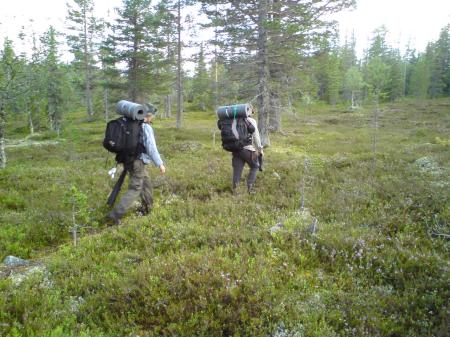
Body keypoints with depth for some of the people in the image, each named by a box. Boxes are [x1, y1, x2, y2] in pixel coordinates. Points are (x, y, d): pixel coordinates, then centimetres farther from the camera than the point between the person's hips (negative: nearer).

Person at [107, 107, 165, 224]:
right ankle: (115, 214, -8)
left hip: (129, 159, 9)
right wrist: (160, 163, -14)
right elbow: (151, 148, -20)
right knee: (134, 190, -3)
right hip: (137, 162, -9)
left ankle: (147, 208, 34)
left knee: (146, 182, 23)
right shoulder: (146, 128, -15)